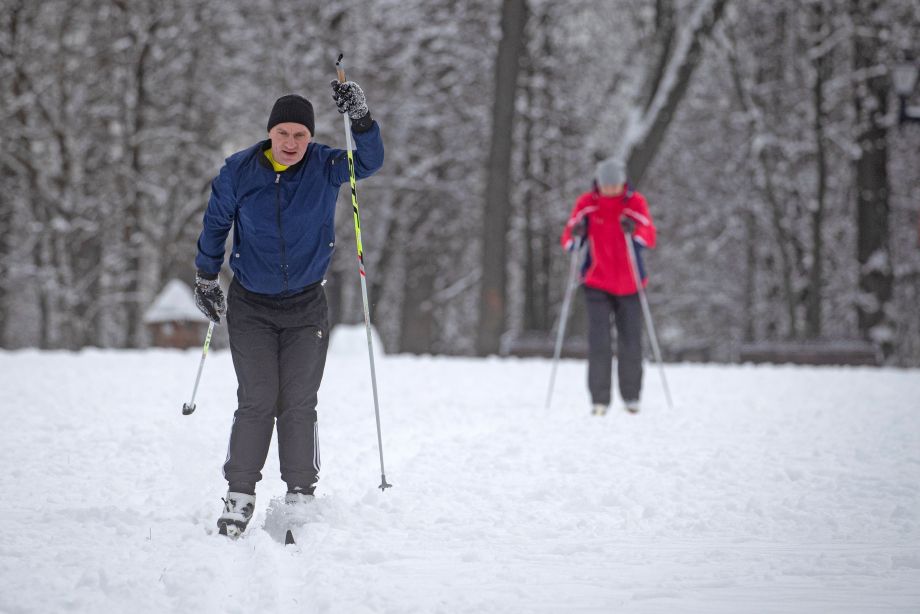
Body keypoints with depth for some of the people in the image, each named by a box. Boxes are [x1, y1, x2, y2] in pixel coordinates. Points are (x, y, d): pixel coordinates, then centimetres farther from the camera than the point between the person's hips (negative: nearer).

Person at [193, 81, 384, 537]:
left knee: (298, 404, -1)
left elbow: (370, 162, -21)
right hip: (251, 307, 0)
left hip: (306, 308, 1)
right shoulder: (239, 172, -7)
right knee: (257, 402, -7)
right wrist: (205, 277, 13)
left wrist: (360, 118, -35)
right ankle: (240, 495, 0)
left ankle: (300, 496, 7)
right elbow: (215, 222, 6)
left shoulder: (325, 167, -6)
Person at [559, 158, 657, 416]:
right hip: (596, 284, -1)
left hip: (629, 285, 1)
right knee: (598, 341, -11)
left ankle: (631, 396, 21)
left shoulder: (635, 202, -2)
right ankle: (599, 399, -7)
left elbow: (651, 238, -15)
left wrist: (635, 230, -36)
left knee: (631, 342, 5)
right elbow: (567, 241, -6)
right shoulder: (586, 203, -2)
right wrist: (575, 234, -29)